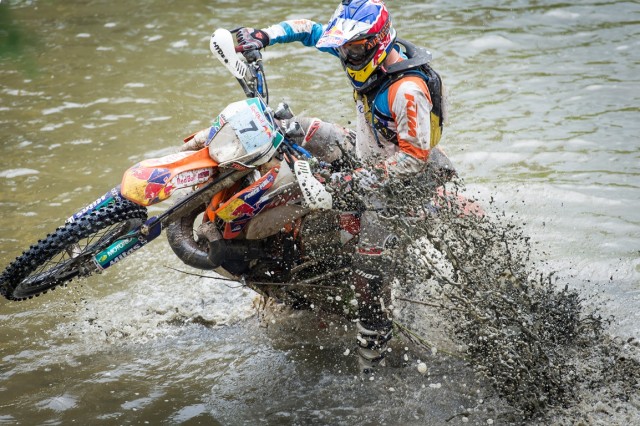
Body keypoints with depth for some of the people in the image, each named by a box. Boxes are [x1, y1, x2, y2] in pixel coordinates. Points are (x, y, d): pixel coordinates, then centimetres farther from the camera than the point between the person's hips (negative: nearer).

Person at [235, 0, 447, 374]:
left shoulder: (408, 90, -30)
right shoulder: (366, 50, -5)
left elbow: (416, 156, -29)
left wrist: (372, 178, -38)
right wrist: (263, 36, -8)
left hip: (397, 178, -9)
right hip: (364, 154, 9)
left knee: (372, 262, -14)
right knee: (300, 129, 11)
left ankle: (374, 347, -7)